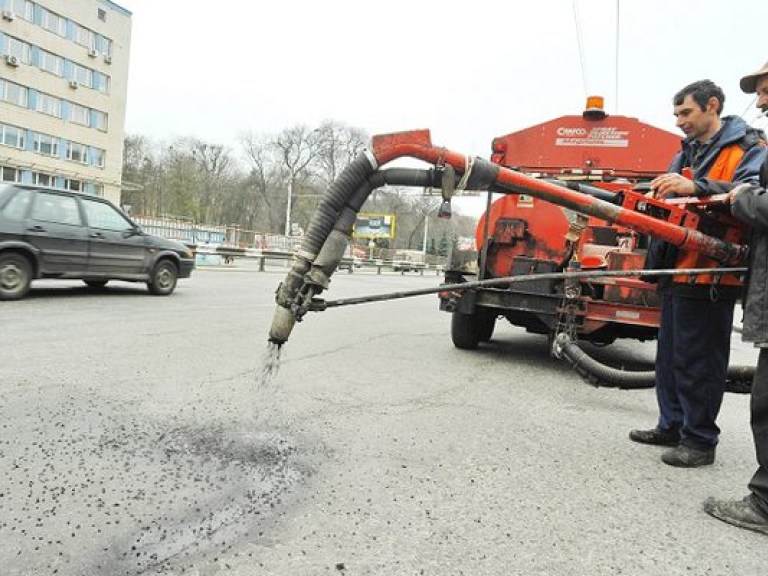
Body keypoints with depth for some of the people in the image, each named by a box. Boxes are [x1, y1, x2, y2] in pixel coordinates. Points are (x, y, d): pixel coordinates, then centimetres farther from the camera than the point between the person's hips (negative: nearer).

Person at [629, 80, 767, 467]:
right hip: (676, 271, 8)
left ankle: (700, 439, 9)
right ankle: (672, 426, 27)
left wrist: (696, 187, -33)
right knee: (670, 354, 14)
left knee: (698, 360, -3)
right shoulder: (686, 154, 21)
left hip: (709, 275, -8)